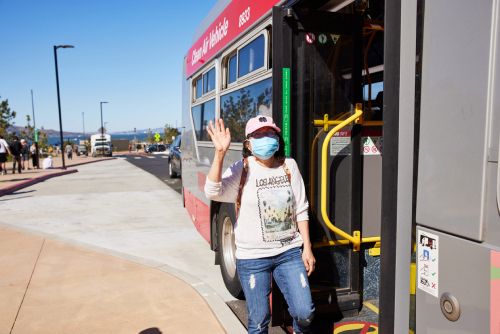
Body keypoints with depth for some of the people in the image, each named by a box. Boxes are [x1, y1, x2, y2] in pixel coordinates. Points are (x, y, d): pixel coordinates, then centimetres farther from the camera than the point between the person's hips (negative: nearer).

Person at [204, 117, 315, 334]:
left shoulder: (289, 166, 2)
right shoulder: (242, 170, -7)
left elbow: (301, 210, 6)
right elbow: (213, 192, -24)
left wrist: (307, 248, 4)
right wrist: (220, 153, -33)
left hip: (289, 252, 3)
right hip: (252, 258, -2)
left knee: (305, 312, 3)